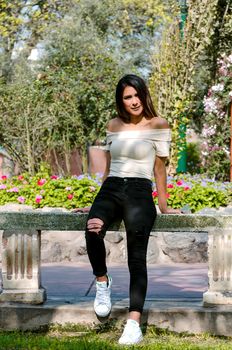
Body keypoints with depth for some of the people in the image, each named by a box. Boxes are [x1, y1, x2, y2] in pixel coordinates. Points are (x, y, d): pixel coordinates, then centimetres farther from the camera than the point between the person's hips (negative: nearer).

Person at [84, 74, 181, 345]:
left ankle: (134, 323, -24)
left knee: (137, 256, -16)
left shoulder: (158, 125, 4)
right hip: (111, 189, 3)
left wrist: (163, 206, 8)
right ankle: (102, 282, -9)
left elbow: (159, 167, 7)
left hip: (139, 191, -3)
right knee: (93, 227, -32)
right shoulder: (113, 125, 15)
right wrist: (98, 201, 24)